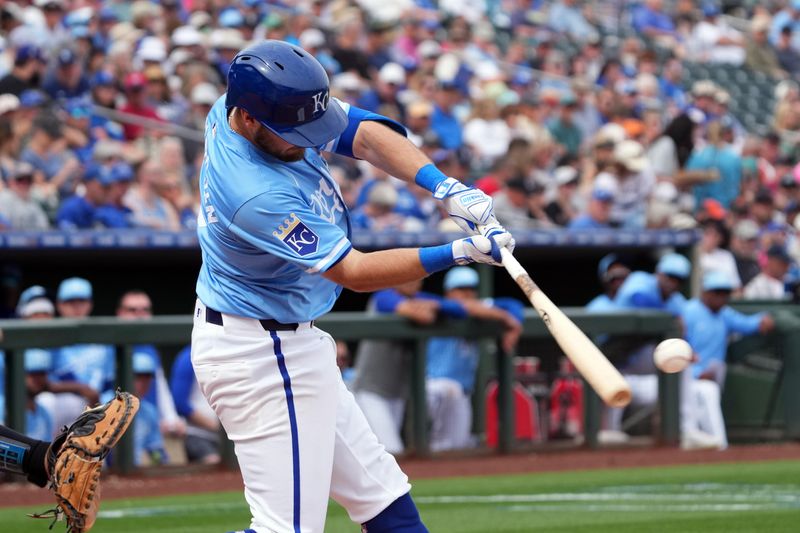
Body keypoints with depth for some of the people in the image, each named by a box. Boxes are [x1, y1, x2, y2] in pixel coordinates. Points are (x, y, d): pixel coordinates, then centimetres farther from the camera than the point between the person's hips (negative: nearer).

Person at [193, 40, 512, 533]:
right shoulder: (258, 195, -32)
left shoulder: (262, 105, -7)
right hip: (263, 357, -10)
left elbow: (363, 133, -6)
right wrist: (460, 253, -26)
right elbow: (353, 271, -24)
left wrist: (444, 187, -20)